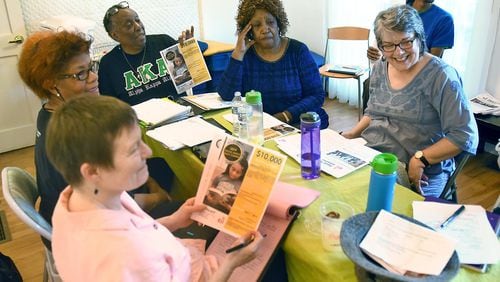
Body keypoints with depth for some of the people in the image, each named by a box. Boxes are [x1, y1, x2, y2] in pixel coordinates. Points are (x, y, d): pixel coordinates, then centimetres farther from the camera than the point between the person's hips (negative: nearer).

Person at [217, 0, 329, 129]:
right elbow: (227, 96, -10)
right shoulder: (246, 53, 1)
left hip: (301, 123, -2)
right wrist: (238, 53, -15)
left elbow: (317, 95, -6)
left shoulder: (298, 50, -3)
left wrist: (285, 116, -20)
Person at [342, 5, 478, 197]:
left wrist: (420, 159, -21)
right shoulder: (379, 69, 9)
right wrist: (352, 134, 5)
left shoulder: (440, 76, -12)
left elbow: (465, 136, -15)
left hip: (418, 175, -6)